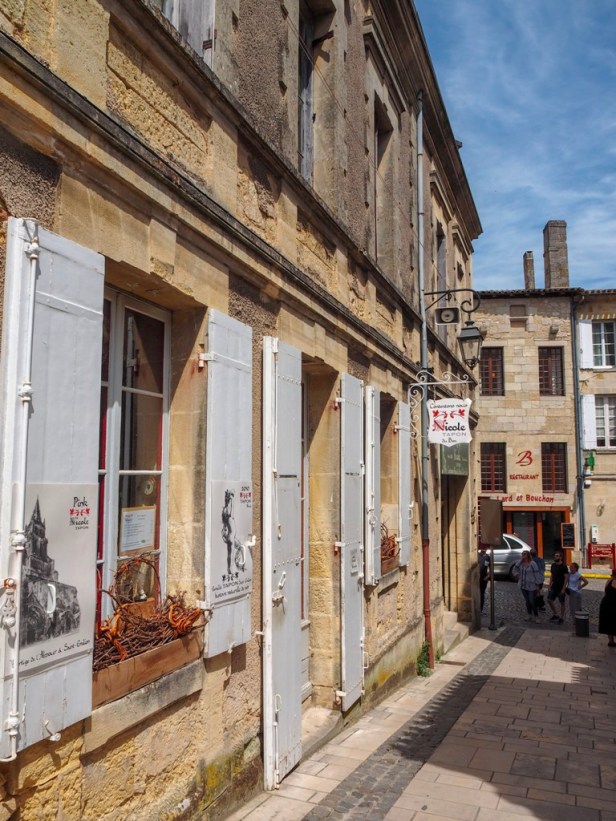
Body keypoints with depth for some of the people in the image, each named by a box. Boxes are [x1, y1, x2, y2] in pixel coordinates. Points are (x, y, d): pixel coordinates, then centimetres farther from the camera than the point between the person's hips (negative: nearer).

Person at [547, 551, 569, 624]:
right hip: (554, 587, 6)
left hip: (561, 588, -6)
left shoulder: (564, 566, -12)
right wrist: (550, 586, 8)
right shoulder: (553, 565, 6)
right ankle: (555, 615, 19)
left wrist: (563, 588, -16)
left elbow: (566, 577, -13)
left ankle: (561, 618, 16)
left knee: (562, 603, 4)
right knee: (549, 600, 4)